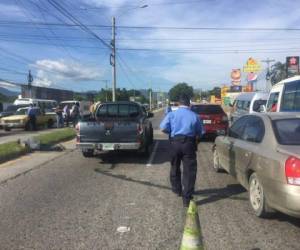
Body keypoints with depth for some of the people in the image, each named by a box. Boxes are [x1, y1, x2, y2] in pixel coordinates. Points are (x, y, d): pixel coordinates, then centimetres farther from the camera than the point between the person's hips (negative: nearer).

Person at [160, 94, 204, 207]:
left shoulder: (172, 114, 2)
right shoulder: (194, 116, 4)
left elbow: (163, 128, -5)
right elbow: (201, 132, 4)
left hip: (175, 142, 1)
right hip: (189, 143, -1)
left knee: (175, 168, 21)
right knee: (189, 171, 1)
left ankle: (177, 190, 37)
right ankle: (186, 198, -1)